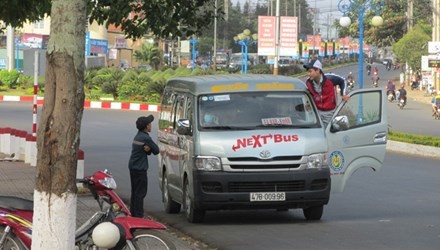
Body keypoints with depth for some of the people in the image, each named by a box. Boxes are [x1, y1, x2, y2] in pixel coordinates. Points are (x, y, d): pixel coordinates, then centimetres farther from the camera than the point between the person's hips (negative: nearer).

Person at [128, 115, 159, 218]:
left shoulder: (138, 136, 14)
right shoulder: (146, 138, -16)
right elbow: (156, 150, -11)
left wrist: (148, 149, -10)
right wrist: (149, 148, 5)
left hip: (133, 167, 10)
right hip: (140, 168, -10)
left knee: (135, 192, 16)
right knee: (140, 193, -7)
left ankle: (133, 213, 21)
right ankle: (138, 216, -8)